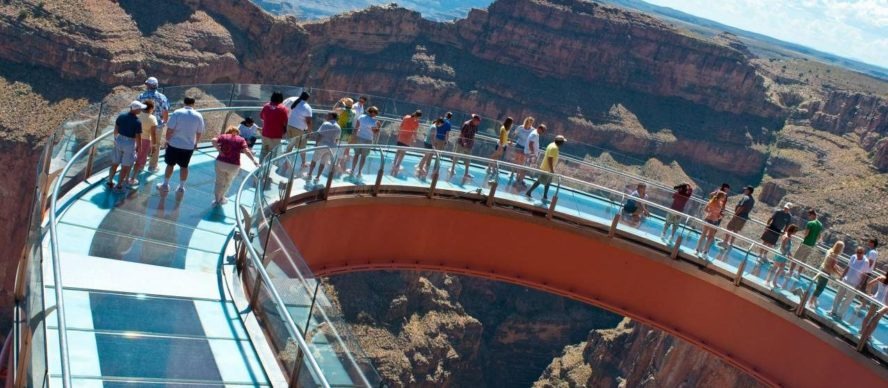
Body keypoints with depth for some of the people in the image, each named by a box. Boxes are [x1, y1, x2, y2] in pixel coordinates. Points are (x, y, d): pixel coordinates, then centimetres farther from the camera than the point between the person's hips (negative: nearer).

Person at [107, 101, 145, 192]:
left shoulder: (121, 116, -4)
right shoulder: (137, 122, -20)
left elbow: (115, 130, 5)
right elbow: (138, 137, -15)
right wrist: (138, 147, 0)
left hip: (119, 141, 6)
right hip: (130, 144, -5)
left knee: (114, 164, 17)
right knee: (125, 166, 7)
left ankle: (110, 182, 26)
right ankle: (119, 186, 13)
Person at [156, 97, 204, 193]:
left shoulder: (177, 113, -12)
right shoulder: (198, 116, -4)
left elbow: (170, 130, -12)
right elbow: (199, 133, 4)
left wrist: (167, 140, 3)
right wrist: (196, 143, 19)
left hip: (175, 144, -2)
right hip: (189, 146, 2)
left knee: (170, 164, 13)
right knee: (184, 166, 14)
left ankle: (165, 185, 22)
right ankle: (181, 187, 21)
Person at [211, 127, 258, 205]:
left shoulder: (223, 136, 8)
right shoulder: (241, 140, 4)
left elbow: (214, 140, -10)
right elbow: (246, 151, -11)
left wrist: (219, 151, -6)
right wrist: (254, 161, -10)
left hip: (220, 162, 0)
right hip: (234, 166, 0)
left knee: (219, 182, 19)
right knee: (227, 183, 23)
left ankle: (216, 200, 23)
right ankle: (221, 198, 39)